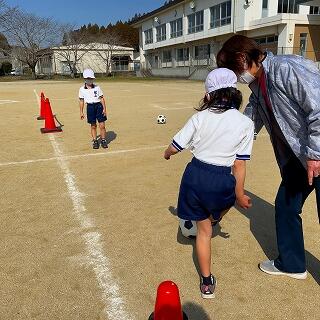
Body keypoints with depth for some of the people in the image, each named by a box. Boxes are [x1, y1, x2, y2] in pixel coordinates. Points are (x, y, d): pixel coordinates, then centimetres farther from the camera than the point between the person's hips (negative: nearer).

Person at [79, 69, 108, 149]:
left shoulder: (97, 87, 4)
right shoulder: (82, 89, 4)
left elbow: (102, 98, 5)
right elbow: (81, 101, 8)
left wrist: (104, 108, -3)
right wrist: (81, 112, 6)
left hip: (99, 106, 0)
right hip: (90, 107, 0)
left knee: (102, 125, -2)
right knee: (93, 126, 7)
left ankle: (103, 140, 12)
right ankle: (95, 141, 19)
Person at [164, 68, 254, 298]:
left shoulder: (200, 117, -4)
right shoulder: (245, 123, -7)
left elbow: (175, 146, 1)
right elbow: (239, 164, -6)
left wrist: (167, 154, 24)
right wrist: (240, 195, 5)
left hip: (195, 174, 2)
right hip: (221, 180, -2)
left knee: (204, 230, 18)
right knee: (229, 197, 38)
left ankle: (207, 283, 29)